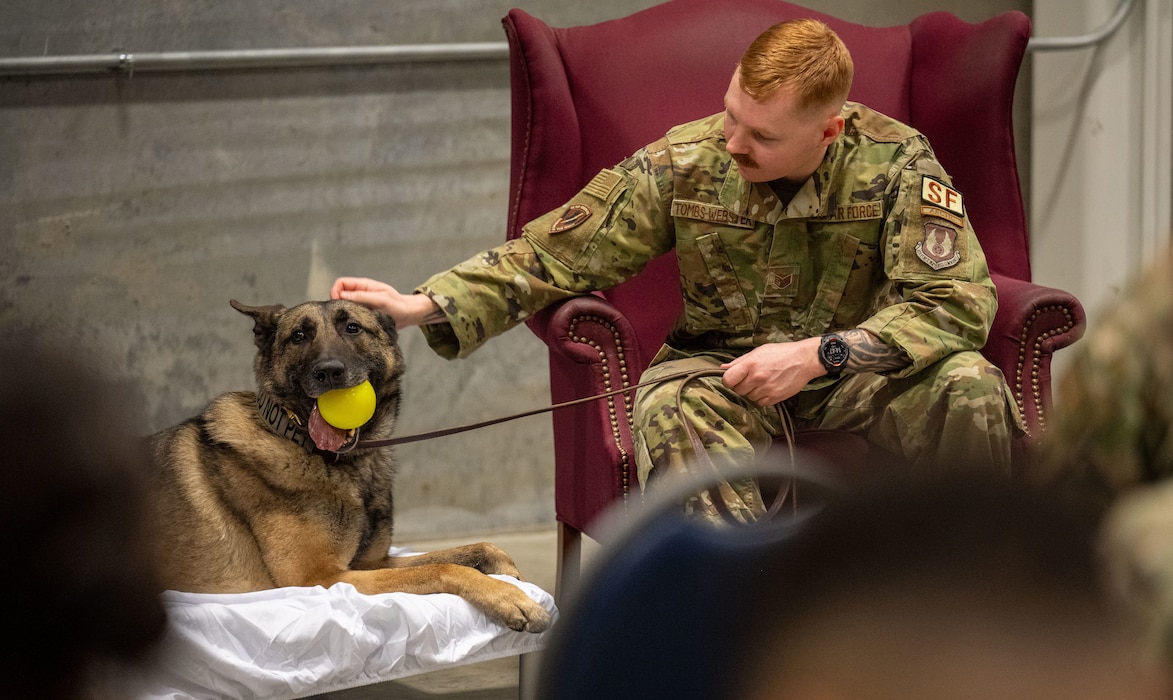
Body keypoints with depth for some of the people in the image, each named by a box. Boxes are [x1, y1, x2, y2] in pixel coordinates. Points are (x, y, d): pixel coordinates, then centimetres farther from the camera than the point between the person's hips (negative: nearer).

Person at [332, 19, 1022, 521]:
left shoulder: (895, 163, -12)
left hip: (857, 373, 0)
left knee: (969, 384, -31)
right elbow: (552, 253, -4)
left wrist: (816, 354, -26)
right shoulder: (681, 165, -8)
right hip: (725, 368, 0)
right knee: (668, 407, -36)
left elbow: (960, 302, -18)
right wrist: (423, 305, -16)